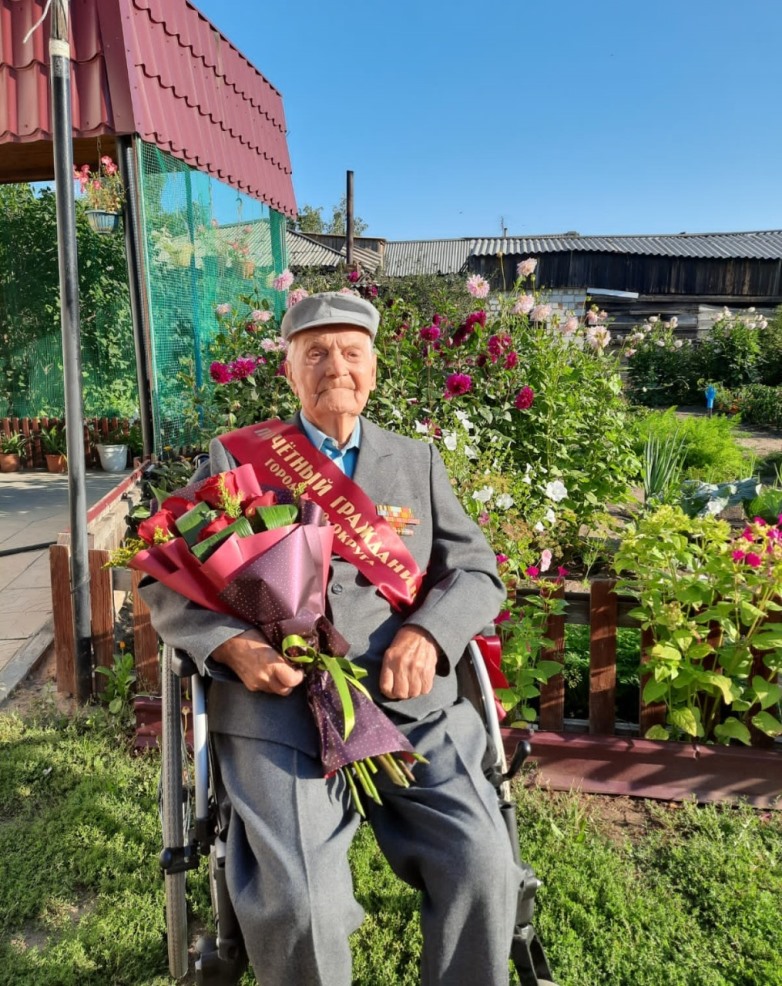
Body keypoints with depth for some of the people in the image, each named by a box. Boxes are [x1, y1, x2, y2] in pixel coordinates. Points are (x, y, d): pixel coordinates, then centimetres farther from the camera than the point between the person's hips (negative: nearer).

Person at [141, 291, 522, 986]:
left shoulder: (419, 462, 18)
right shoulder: (237, 458, 12)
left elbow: (477, 571, 13)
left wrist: (426, 634, -9)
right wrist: (231, 643, -11)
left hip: (409, 700, 2)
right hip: (279, 701, -1)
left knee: (483, 867, -17)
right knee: (298, 902, -20)